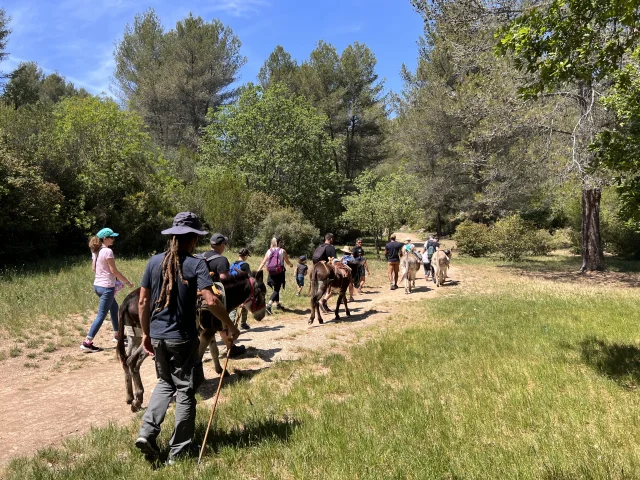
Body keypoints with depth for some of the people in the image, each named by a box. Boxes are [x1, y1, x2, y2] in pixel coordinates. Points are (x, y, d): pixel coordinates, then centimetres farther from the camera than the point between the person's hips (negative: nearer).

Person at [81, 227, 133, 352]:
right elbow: (114, 271, -17)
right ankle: (87, 343, -3)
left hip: (97, 285, 10)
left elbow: (93, 268, 17)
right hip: (107, 287, -10)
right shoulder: (108, 251, -18)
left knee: (114, 308, 24)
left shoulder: (95, 251, 8)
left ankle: (117, 335, 34)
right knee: (101, 315, -3)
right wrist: (127, 282, -8)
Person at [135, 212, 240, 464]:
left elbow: (143, 302, 4)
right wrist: (230, 326, -8)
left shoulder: (154, 261, 2)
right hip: (183, 338, -5)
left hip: (157, 336, 5)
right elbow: (211, 301, -21)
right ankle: (178, 451, 18)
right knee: (185, 391, 10)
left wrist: (146, 334, 14)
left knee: (165, 383, 25)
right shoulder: (196, 264, -12)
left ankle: (147, 432, 12)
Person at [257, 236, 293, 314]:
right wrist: (291, 265, 25)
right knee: (276, 290, 0)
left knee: (276, 289, 21)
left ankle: (278, 304, 37)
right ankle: (269, 305, -19)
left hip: (271, 273, 4)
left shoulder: (269, 251, 2)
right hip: (279, 273, -4)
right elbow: (288, 262, 3)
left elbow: (263, 263, -3)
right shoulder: (282, 251, -6)